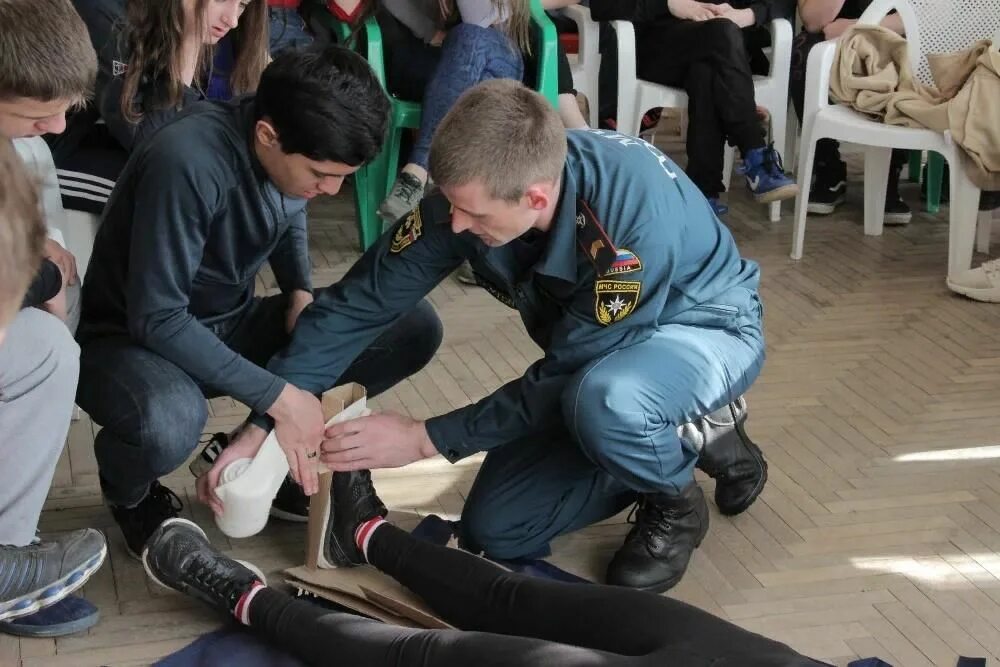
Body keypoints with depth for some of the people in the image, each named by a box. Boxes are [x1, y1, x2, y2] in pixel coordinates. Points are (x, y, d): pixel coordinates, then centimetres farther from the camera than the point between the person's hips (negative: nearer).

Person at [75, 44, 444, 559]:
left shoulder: (297, 147, -10)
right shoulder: (187, 163, -32)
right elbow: (158, 320, -30)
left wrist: (301, 291, -4)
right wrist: (277, 396, -30)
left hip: (233, 324, 6)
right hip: (135, 337, -6)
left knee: (415, 328, -9)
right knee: (167, 425, -42)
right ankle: (130, 489, -3)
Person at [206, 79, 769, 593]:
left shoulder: (637, 214, -40)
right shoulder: (470, 193, -23)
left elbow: (565, 379, -30)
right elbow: (358, 304, -15)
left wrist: (425, 439, -26)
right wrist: (264, 426, -20)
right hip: (600, 352, 6)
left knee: (604, 398, -41)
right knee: (494, 530, -2)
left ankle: (676, 505, -6)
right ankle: (693, 435, 11)